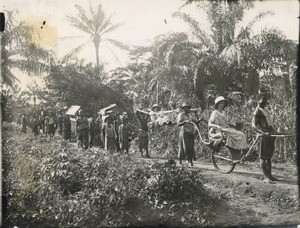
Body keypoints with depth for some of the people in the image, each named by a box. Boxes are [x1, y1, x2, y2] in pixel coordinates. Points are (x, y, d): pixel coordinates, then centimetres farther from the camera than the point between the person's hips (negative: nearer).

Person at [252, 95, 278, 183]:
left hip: (271, 135, 9)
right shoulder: (258, 111, -6)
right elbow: (254, 125, -14)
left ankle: (269, 175, 17)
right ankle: (266, 177, -5)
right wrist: (263, 133, -26)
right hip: (264, 136, -9)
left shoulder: (265, 110, 20)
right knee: (263, 157, -6)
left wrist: (274, 131, 17)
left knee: (269, 157, 12)